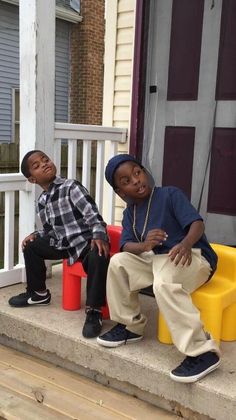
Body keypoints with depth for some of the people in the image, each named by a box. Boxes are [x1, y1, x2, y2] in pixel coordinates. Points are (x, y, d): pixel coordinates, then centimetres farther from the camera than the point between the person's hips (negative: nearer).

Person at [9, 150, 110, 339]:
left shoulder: (71, 187, -13)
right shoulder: (42, 202, 8)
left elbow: (92, 213, -22)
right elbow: (50, 230, 18)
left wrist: (99, 235, -37)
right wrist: (35, 235, -2)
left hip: (88, 241, -7)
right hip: (66, 244, 8)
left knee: (98, 257, -39)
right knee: (31, 246, 8)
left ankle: (94, 311, -25)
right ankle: (38, 293, 25)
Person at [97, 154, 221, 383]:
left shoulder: (170, 194, -7)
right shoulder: (130, 212, 10)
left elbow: (197, 223, -17)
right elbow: (126, 246, -3)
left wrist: (186, 244, -40)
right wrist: (144, 246, -28)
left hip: (191, 256, -6)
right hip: (156, 259, 6)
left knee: (164, 284, -37)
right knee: (118, 263, -11)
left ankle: (202, 352, -32)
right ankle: (130, 325, 5)